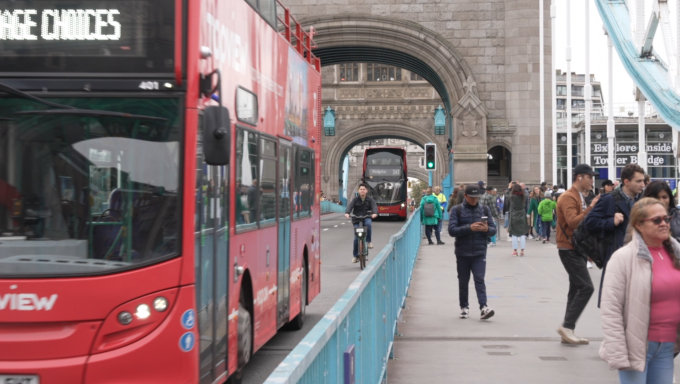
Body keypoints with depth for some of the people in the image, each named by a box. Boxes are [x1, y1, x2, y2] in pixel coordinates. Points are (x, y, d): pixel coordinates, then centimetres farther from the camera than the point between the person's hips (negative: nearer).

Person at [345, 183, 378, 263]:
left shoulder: (370, 199, 0)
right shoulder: (355, 199, -1)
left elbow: (374, 206, -15)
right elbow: (350, 206, -16)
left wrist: (374, 213, -38)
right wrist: (347, 213, -38)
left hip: (366, 218, 0)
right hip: (356, 219, 0)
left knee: (368, 224, -37)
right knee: (356, 238, -6)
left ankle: (368, 241, -17)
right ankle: (355, 255, 10)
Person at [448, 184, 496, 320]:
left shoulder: (484, 210, 9)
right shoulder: (456, 210, 1)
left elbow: (493, 229, 10)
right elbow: (452, 230, -10)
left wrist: (487, 229, -13)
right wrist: (470, 228, -20)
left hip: (479, 253, 0)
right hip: (462, 253, 0)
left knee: (479, 279, -10)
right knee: (463, 281, 8)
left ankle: (483, 307, -17)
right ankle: (464, 307, 21)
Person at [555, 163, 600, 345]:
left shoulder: (579, 197, 18)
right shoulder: (568, 197, -14)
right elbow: (573, 222, -26)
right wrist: (590, 208, -27)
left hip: (577, 249, 10)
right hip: (569, 250, -10)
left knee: (577, 289, 8)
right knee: (586, 287, -15)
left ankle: (568, 331, 11)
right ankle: (567, 326, -10)